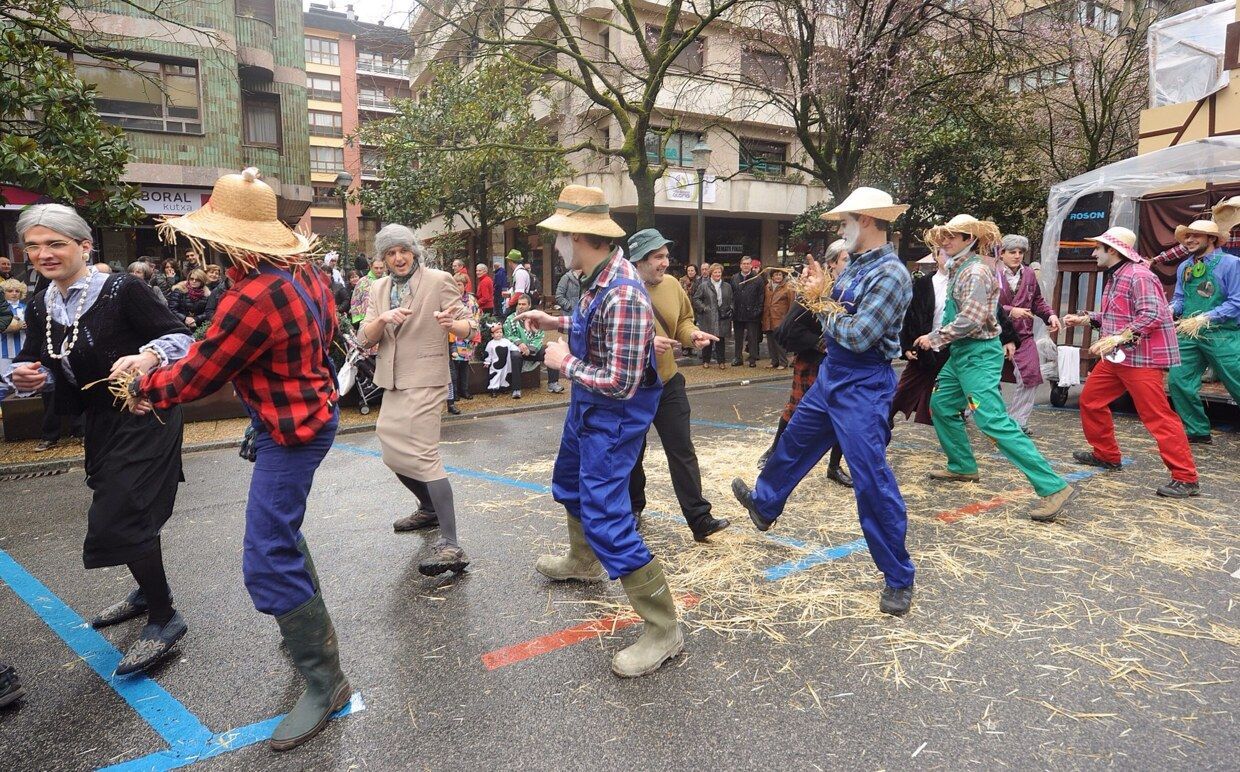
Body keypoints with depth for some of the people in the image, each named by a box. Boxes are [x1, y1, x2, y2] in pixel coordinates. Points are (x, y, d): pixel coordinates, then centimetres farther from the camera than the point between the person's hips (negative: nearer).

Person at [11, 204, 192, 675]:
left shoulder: (122, 291, -16)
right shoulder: (40, 308, 5)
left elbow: (180, 337, -16)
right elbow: (36, 365, 14)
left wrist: (148, 356, -34)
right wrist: (28, 377, -8)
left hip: (144, 419, -8)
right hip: (100, 423, 8)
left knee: (120, 518, -11)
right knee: (115, 509, 20)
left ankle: (163, 619, 6)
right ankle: (150, 590, 42)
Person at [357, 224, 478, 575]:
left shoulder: (439, 280, -6)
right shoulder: (378, 289, 10)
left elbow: (469, 326, -9)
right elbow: (365, 339, 4)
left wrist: (451, 324, -33)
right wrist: (383, 319, -17)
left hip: (426, 381, -7)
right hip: (393, 382, 7)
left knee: (423, 456, -17)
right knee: (394, 455, 16)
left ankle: (450, 545, -20)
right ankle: (429, 508, 41)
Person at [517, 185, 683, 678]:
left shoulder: (622, 295, -31)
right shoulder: (599, 278, -1)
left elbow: (621, 383, -32)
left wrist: (566, 363, -19)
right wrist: (555, 322, 11)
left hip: (615, 413, -10)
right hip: (588, 405, 10)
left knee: (606, 516, -10)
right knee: (570, 484, 28)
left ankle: (662, 629, 1)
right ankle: (583, 562, 54)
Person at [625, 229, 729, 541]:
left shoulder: (672, 284, 1)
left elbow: (682, 321, 15)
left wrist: (692, 334, -7)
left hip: (668, 381, 4)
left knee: (683, 451, 2)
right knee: (632, 452, 13)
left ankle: (700, 519, 6)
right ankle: (633, 507, 35)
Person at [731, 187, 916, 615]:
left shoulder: (890, 274, -20)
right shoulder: (855, 265, 8)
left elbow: (859, 336, -26)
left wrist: (826, 316, -9)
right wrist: (818, 294, -6)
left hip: (862, 386, -10)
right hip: (831, 375, 10)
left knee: (872, 479, -6)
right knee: (794, 443, 25)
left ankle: (898, 578, 9)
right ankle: (764, 504, 51)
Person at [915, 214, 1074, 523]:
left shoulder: (975, 271, -16)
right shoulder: (959, 269, 13)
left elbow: (970, 320, -23)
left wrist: (935, 338, -14)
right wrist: (935, 337, 8)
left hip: (978, 355, -10)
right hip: (961, 353, 10)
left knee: (994, 421, -16)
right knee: (941, 405, 18)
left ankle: (1052, 486, -14)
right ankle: (963, 467, 31)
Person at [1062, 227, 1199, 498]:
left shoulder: (1138, 276, -16)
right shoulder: (1113, 277, 14)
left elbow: (1151, 316, -25)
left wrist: (1114, 339, -27)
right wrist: (1084, 319, 17)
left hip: (1142, 358, -10)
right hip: (1116, 357, 10)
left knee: (1157, 417, -9)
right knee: (1090, 400, 16)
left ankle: (1185, 478, -2)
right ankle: (1106, 455, 31)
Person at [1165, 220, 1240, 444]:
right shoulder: (1184, 267, 11)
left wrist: (1204, 318, -21)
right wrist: (1171, 309, -7)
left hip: (1222, 336, -5)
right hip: (1189, 335, 6)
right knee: (1178, 380, 1)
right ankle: (1197, 431, 15)